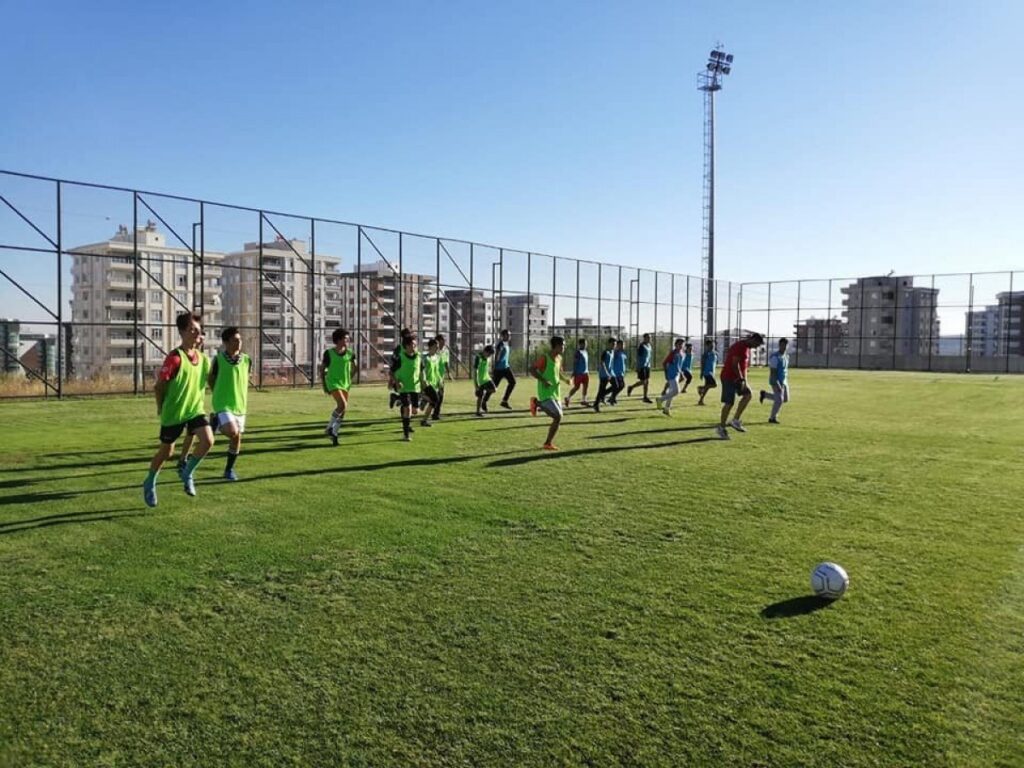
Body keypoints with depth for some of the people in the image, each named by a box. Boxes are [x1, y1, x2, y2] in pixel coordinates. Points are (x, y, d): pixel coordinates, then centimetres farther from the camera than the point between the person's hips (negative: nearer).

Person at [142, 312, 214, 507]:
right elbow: (159, 386, -11)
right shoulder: (174, 358, -18)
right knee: (166, 450, 9)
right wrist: (162, 408, -2)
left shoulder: (203, 358, 2)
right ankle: (149, 484, 34)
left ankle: (188, 473, 9)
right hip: (173, 413, -5)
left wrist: (198, 402, 14)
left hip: (195, 409, 5)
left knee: (208, 440, -16)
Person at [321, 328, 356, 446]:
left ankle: (334, 433, 17)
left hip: (345, 384, 5)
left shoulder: (350, 353, 3)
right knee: (342, 405, -23)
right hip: (333, 383, -5)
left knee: (343, 410, 3)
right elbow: (322, 369, 4)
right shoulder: (329, 353, -5)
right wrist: (324, 384, 0)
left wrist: (350, 380, 11)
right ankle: (329, 428, -7)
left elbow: (353, 368, 18)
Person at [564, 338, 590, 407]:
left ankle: (584, 400, 9)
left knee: (586, 386, 3)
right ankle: (568, 398, 13)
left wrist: (587, 371, 20)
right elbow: (574, 363, -15)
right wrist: (574, 372, -19)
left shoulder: (585, 352, 14)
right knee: (576, 387, -3)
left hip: (585, 373, 8)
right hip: (579, 373, -8)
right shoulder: (578, 352, -12)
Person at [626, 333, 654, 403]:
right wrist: (638, 367, -20)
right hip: (642, 367, -8)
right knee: (643, 382, -7)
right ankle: (631, 387, 16)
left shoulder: (649, 346, 12)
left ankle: (645, 397, 9)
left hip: (647, 366, 8)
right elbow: (638, 357, -16)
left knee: (647, 382, 6)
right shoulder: (641, 346, -13)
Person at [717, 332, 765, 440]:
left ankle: (735, 420, 2)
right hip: (729, 377, -10)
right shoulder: (740, 346, -17)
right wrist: (741, 379, -18)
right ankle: (721, 427, 4)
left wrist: (744, 380, 11)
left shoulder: (747, 348, 14)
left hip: (738, 378, 10)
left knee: (747, 395, -1)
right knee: (729, 403, -6)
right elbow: (735, 364, -22)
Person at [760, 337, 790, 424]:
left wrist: (786, 383, 19)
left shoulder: (786, 356, 7)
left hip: (783, 381, 9)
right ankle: (772, 418, 10)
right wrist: (776, 385, -27)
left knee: (785, 399, 14)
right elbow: (773, 372, -23)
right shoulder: (775, 357, -19)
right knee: (779, 400, -7)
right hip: (776, 381, -9)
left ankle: (765, 394, 28)